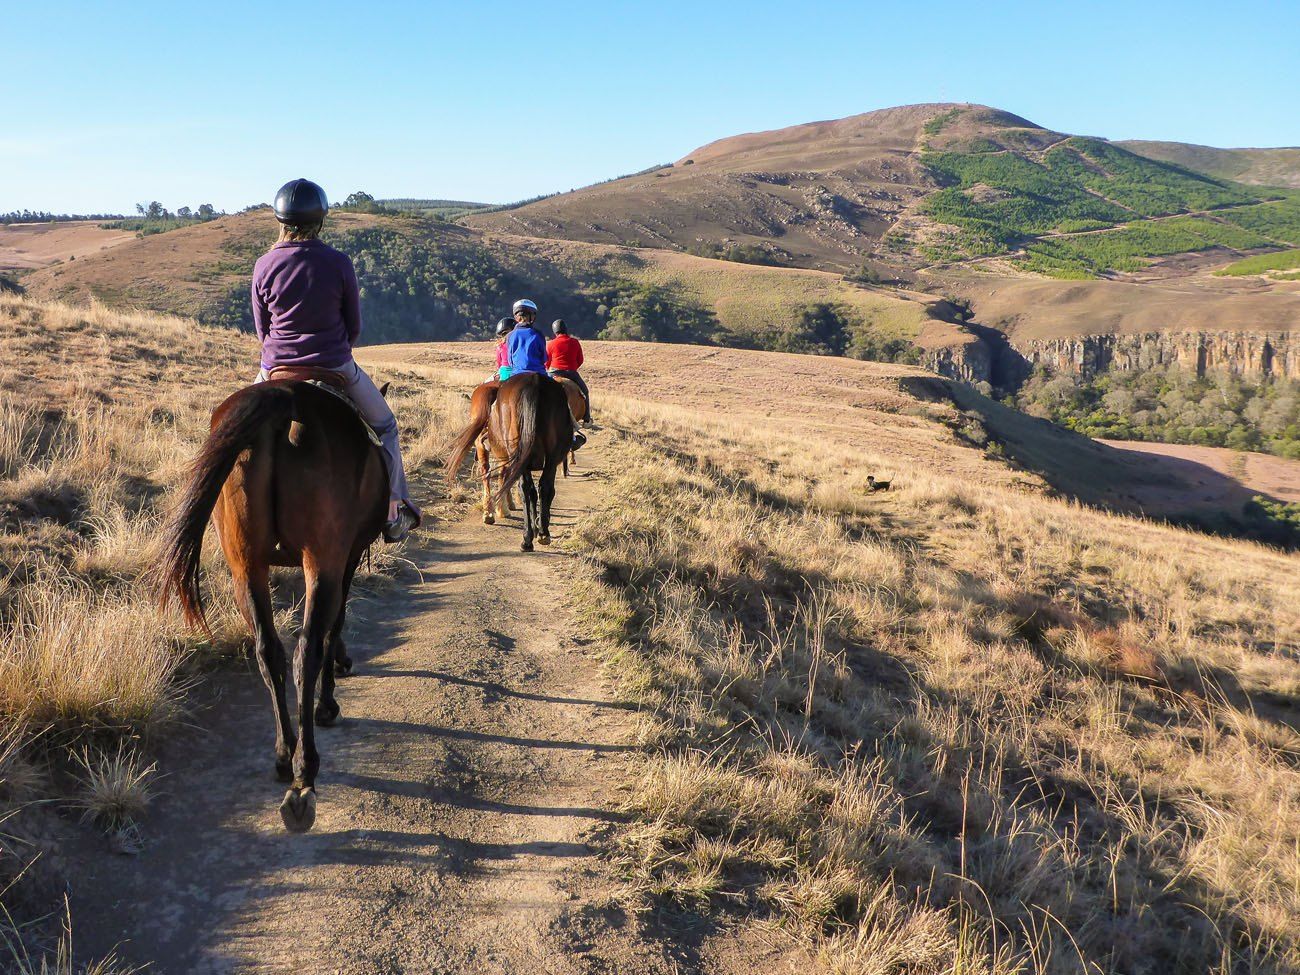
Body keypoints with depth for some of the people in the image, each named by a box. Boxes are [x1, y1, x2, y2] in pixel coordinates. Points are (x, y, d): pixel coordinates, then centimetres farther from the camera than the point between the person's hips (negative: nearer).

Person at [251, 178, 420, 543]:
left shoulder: (264, 265, -5)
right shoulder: (339, 263, -10)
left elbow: (261, 330, 5)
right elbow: (354, 327, 0)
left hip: (276, 370, 2)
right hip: (335, 369, -2)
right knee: (385, 426, 20)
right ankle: (393, 513, 20)